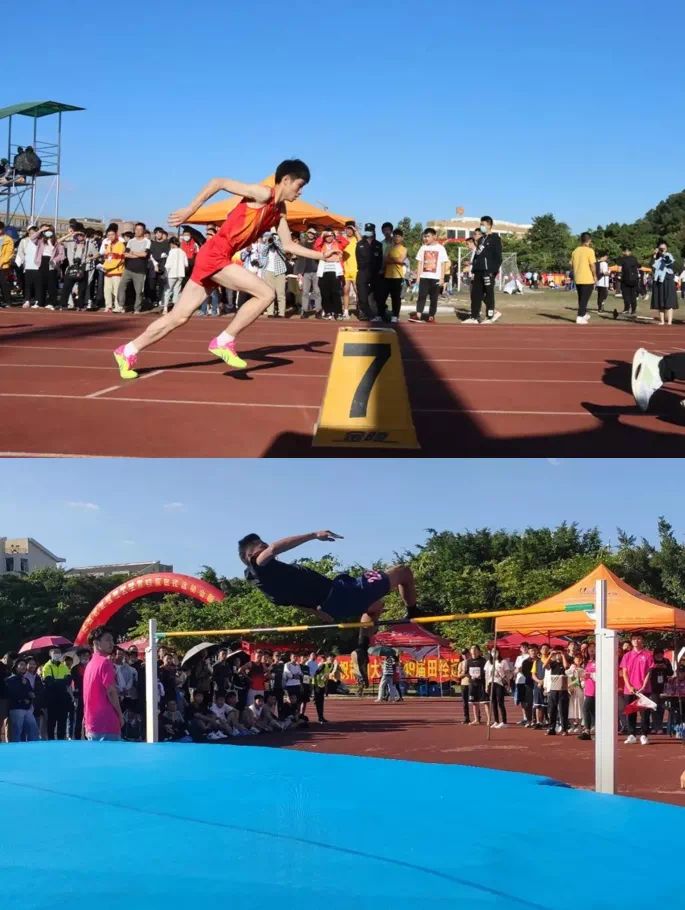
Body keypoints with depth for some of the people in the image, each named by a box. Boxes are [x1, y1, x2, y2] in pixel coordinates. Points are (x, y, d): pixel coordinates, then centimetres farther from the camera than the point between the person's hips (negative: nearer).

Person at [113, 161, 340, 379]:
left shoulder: (279, 211, 14)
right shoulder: (263, 194, -12)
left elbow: (288, 245, 20)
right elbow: (218, 182, -15)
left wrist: (321, 255, 13)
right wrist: (190, 210, -16)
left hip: (219, 259, 9)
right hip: (215, 255, -9)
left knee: (179, 317, 9)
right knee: (266, 294, -14)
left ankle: (128, 352, 15)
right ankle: (224, 341, -7)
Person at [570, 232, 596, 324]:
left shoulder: (575, 251, 7)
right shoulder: (589, 251, -11)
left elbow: (572, 264, 11)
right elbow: (592, 265, -14)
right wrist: (595, 276, -2)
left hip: (577, 279, 6)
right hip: (588, 279, -6)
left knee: (581, 298, 18)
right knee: (584, 299, -2)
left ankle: (584, 314, 31)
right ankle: (580, 318, -7)